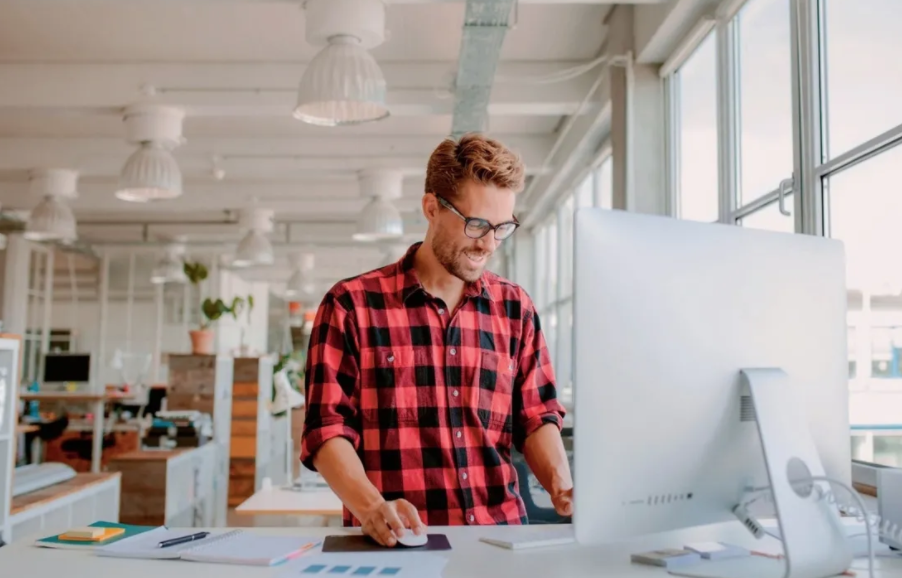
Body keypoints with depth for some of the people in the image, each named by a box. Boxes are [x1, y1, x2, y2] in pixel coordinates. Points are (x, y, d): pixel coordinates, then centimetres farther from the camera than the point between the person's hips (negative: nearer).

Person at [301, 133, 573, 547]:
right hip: (395, 543, -2)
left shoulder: (515, 308, 10)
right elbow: (327, 429, -4)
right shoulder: (352, 305, -1)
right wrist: (372, 507, -20)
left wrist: (560, 483, -8)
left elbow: (536, 417, 11)